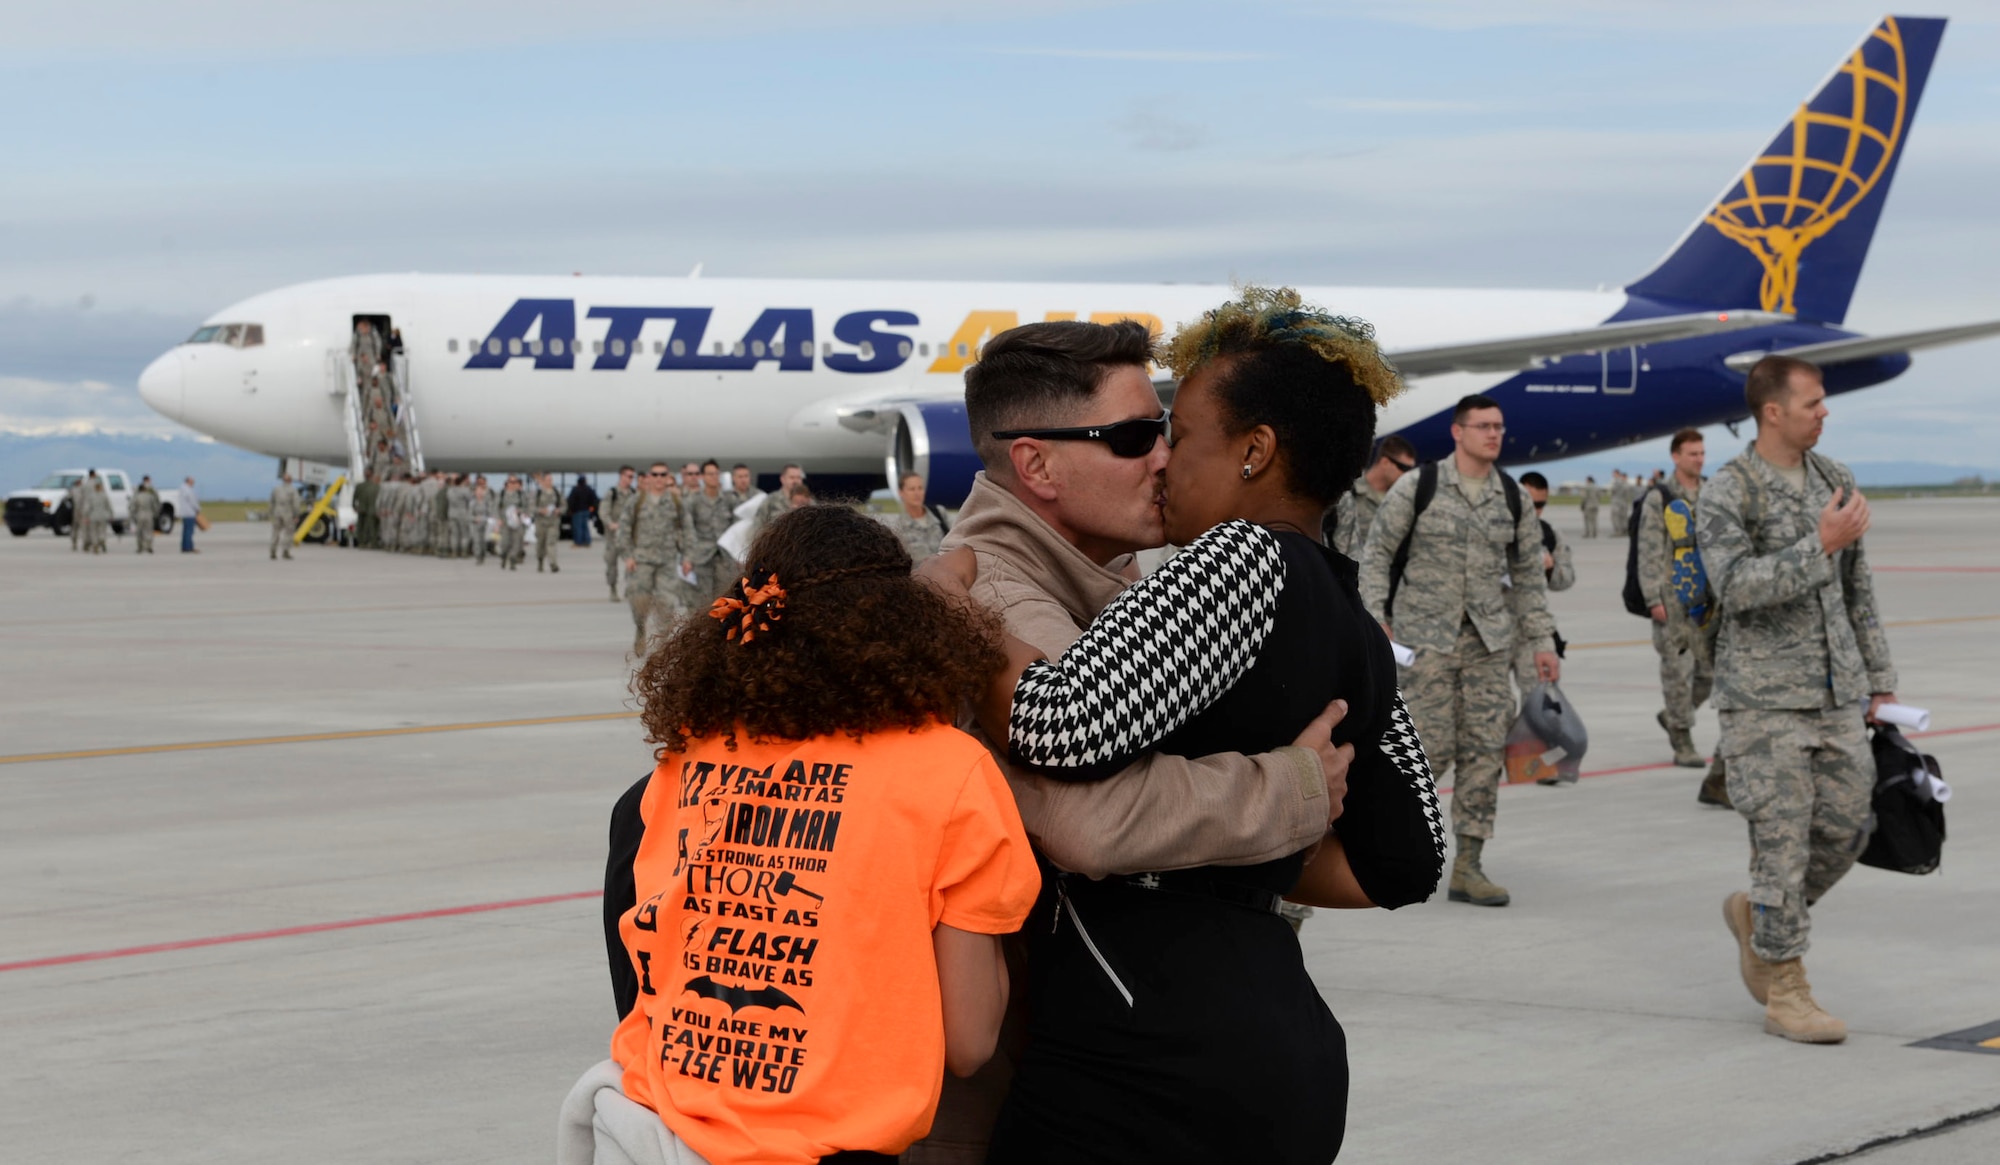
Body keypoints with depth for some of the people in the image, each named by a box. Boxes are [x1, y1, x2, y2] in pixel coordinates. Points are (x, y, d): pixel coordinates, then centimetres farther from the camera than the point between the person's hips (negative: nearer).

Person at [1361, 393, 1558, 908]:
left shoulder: (1512, 498, 8)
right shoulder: (1418, 487, -4)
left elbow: (1529, 573, 14)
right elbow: (1377, 552, 0)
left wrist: (1542, 640, 10)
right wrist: (1375, 617, -9)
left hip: (1489, 639, 4)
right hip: (1427, 634, -4)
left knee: (1486, 748, 0)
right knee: (1434, 745, -9)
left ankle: (1468, 866, 6)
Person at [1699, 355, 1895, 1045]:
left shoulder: (1833, 481, 10)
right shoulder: (1725, 496, -9)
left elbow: (1857, 590, 16)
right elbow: (1736, 586, -22)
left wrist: (1878, 679, 16)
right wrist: (1820, 546, -26)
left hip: (1837, 693, 6)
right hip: (1764, 697, -6)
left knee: (1844, 830, 6)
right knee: (1783, 838, -5)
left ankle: (1756, 914, 32)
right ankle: (1785, 992, 4)